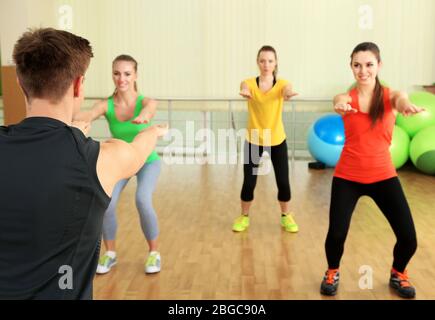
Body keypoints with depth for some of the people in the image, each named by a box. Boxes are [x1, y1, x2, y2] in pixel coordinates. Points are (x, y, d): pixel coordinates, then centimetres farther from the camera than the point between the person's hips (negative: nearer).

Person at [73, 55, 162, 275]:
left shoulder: (145, 101, -24)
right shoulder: (106, 105, -20)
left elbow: (150, 109, -49)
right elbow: (89, 114, -42)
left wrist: (144, 116, -74)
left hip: (148, 161, -2)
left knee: (143, 200, -26)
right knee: (106, 203, -18)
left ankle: (154, 252, -1)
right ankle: (110, 253, 8)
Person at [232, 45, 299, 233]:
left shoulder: (281, 84, -6)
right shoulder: (250, 83, -7)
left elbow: (287, 89, -31)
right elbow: (245, 88, -32)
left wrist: (288, 93, -57)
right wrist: (245, 92, -58)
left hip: (277, 141, 1)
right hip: (253, 141, 0)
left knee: (283, 182, 1)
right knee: (249, 182, 0)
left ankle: (286, 217, 24)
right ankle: (244, 217, 23)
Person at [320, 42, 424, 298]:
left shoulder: (389, 95, -3)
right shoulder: (347, 97, -2)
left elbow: (400, 99, -28)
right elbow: (339, 101, -28)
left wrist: (406, 105, -55)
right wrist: (341, 105, -55)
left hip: (383, 175, 1)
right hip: (348, 176, -1)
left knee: (409, 238, -5)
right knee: (336, 234, -11)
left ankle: (398, 274, 29)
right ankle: (333, 272, 23)